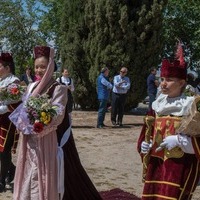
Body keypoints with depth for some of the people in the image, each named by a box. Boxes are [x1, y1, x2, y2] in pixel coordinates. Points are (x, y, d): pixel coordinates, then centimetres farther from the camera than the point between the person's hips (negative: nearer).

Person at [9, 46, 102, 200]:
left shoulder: (59, 89, -9)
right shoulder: (32, 87, 10)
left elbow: (57, 117, -17)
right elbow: (24, 109, 12)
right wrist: (22, 123, -8)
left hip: (48, 141, -6)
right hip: (30, 142, 6)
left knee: (46, 178, -1)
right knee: (30, 176, 14)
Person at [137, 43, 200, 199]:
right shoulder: (158, 105, 10)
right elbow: (148, 133, 20)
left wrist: (178, 140, -21)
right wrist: (144, 144, 2)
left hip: (179, 165, -6)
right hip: (156, 163, 7)